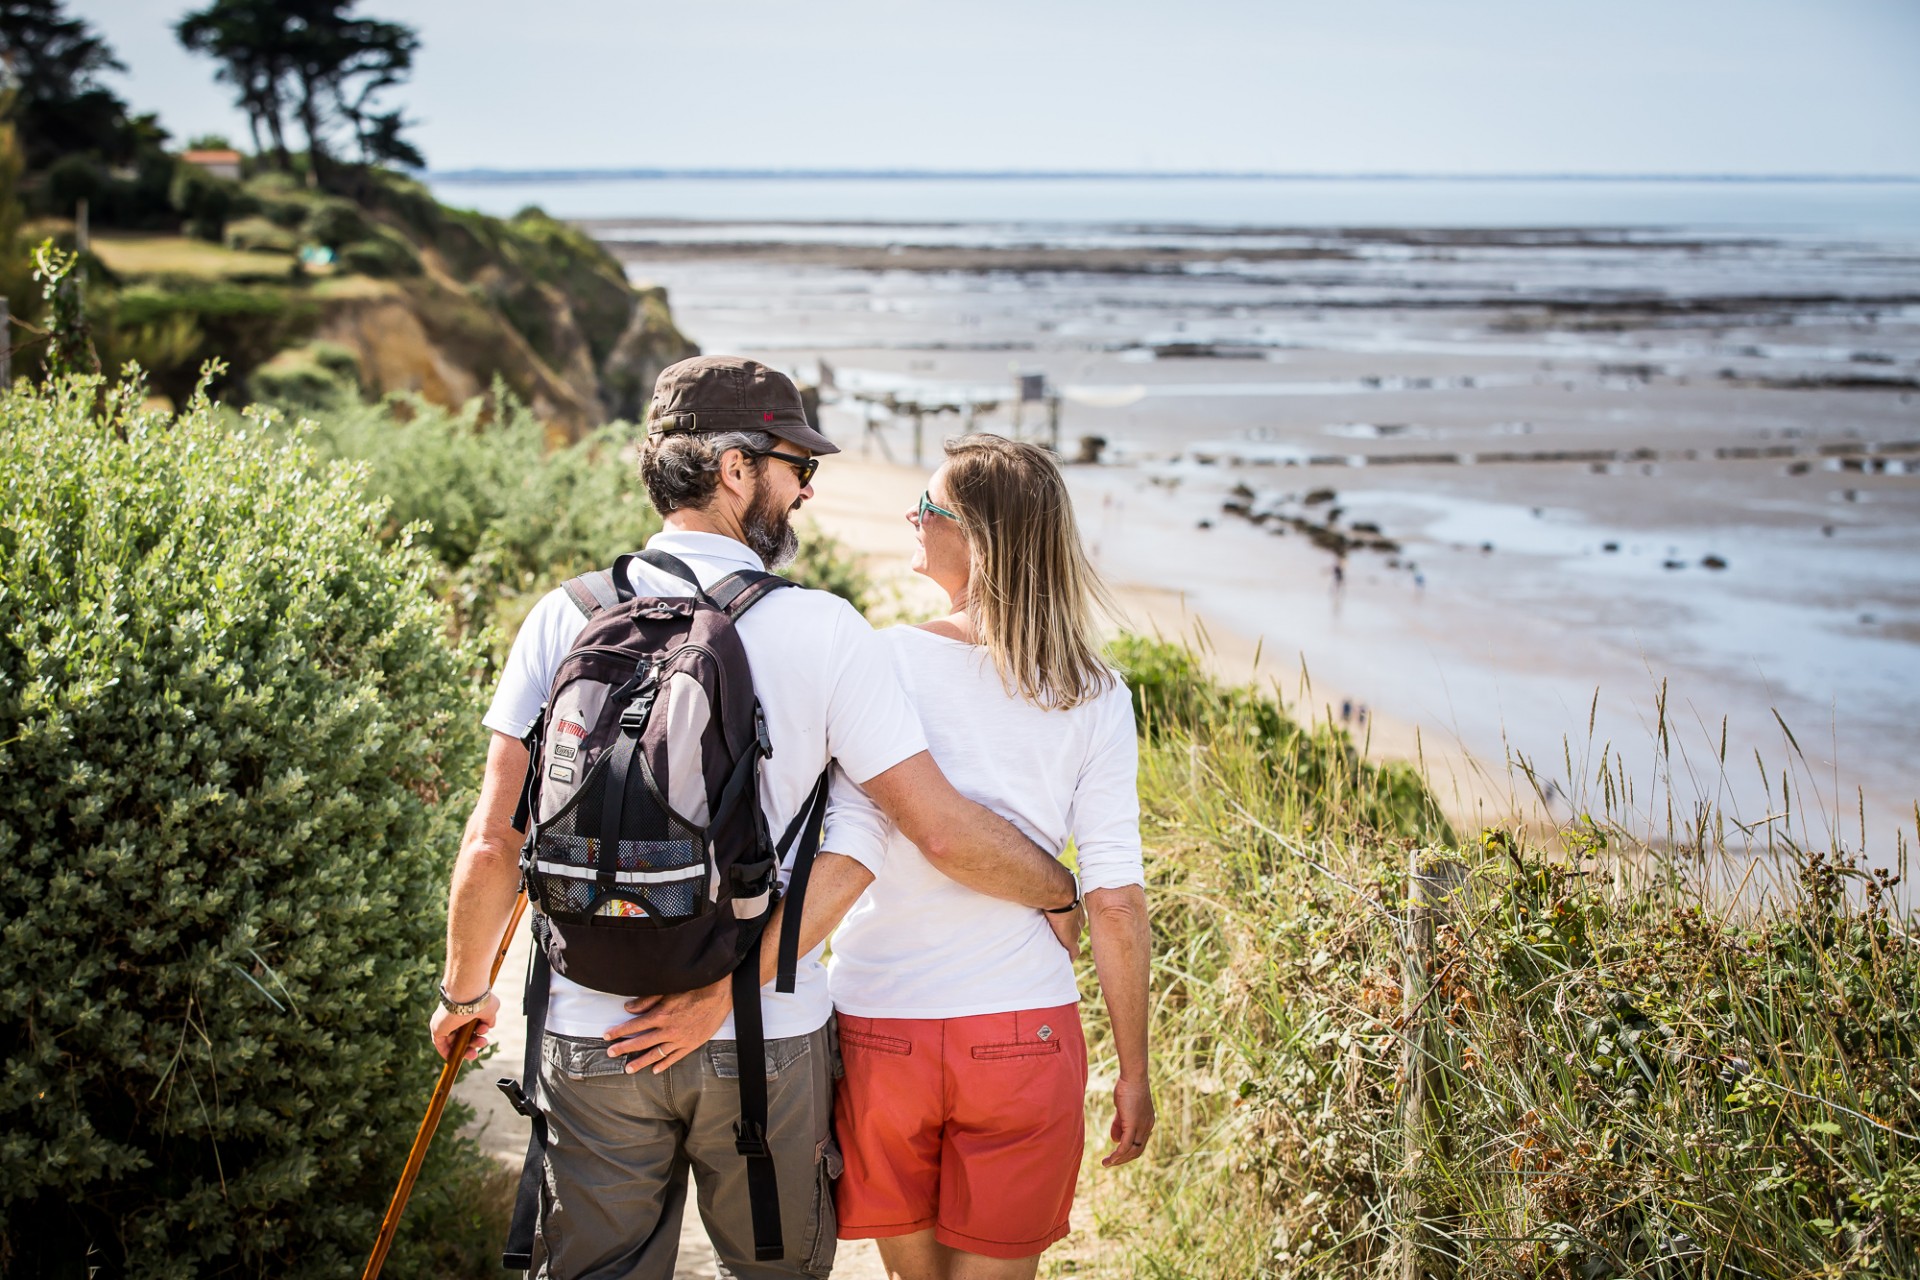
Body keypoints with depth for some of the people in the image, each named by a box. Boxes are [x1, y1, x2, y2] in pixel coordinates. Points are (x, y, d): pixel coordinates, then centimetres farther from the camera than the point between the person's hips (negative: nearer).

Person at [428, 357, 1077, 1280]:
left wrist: (464, 991, 12)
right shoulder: (821, 630, -10)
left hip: (593, 1034, 2)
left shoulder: (567, 619, -3)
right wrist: (1067, 889, 7)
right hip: (768, 1035, -2)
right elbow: (941, 829, -10)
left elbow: (493, 844, -3)